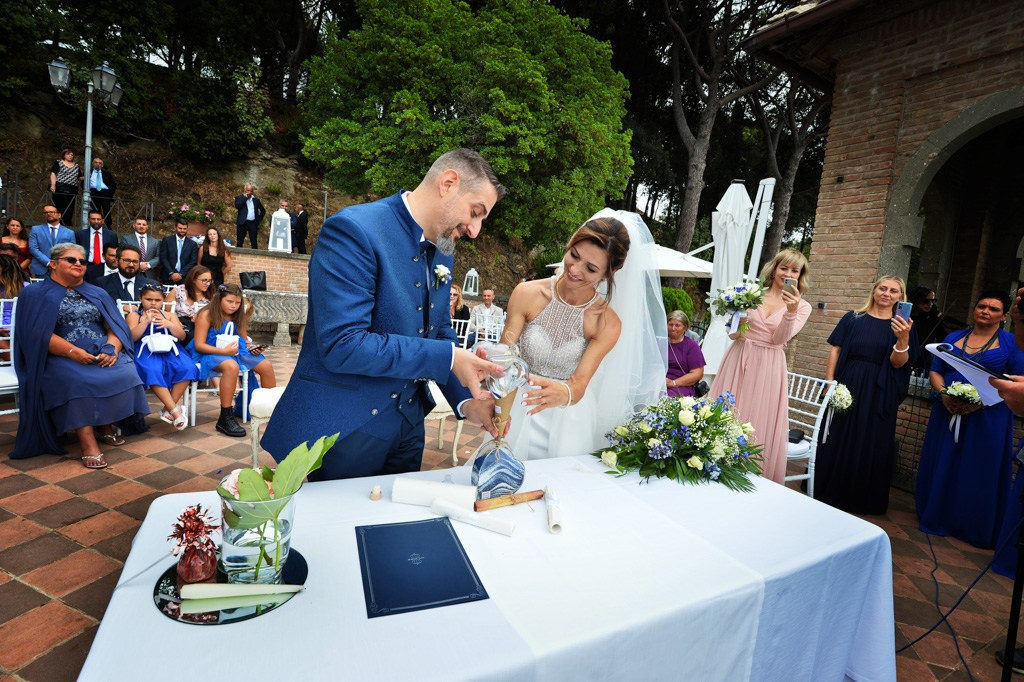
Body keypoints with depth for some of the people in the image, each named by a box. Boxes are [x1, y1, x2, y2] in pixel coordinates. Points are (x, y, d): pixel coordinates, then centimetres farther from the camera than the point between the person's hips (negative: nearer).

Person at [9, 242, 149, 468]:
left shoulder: (97, 294, 19)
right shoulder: (35, 294, 9)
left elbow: (115, 325, 8)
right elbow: (38, 333, -5)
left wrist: (112, 349, -14)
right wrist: (73, 351, -20)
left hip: (104, 355, 3)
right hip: (62, 358, -3)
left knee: (125, 374, -26)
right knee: (79, 381, -34)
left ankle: (106, 426, -6)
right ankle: (89, 445, -35)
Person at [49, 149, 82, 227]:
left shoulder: (76, 166, 20)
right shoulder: (58, 163, 6)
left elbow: (79, 178, 23)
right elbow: (53, 174, -1)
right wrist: (53, 185, -13)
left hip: (72, 191, 4)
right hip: (60, 189, -4)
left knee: (70, 210, 0)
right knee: (59, 208, -5)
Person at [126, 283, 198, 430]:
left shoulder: (169, 316, 20)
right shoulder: (134, 315, 13)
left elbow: (182, 336, 9)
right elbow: (132, 337, -1)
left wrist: (169, 324, -8)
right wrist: (145, 321, -10)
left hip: (169, 350, 3)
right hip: (147, 351, -2)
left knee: (187, 368, -29)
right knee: (153, 372, -36)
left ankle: (169, 407, -18)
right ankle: (175, 410, -32)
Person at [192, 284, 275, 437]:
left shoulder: (237, 317, 12)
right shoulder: (207, 315, -7)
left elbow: (242, 341, 17)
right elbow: (199, 345, -12)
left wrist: (250, 348, -7)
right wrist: (224, 351, -23)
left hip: (235, 351, 6)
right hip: (211, 354, -6)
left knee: (266, 365, -12)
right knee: (232, 366, -39)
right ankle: (225, 418, -33)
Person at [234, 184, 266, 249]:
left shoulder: (256, 199, 13)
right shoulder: (239, 198, 8)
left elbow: (263, 210, 21)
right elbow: (237, 206, -12)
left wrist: (259, 220, 10)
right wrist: (245, 197, -8)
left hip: (253, 223, 1)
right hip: (242, 223, -1)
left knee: (254, 242, 0)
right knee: (239, 242, 0)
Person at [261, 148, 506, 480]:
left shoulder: (442, 251, 6)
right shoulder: (354, 228, -20)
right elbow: (342, 346, -27)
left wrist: (465, 400, -4)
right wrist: (449, 358, -24)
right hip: (343, 429, -7)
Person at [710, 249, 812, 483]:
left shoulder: (802, 306, 4)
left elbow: (780, 338, -11)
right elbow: (733, 334, 8)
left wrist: (791, 311, -25)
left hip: (767, 369, 0)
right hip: (739, 362, 1)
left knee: (759, 426, 3)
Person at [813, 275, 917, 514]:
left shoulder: (902, 325, 3)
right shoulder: (853, 318, 4)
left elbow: (897, 363, -7)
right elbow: (836, 351, 1)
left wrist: (903, 339, -25)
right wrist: (829, 383, -8)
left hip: (877, 394, 0)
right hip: (845, 387, 0)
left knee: (869, 444, 7)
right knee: (837, 439, 6)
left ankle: (860, 498, 24)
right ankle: (828, 492, 22)